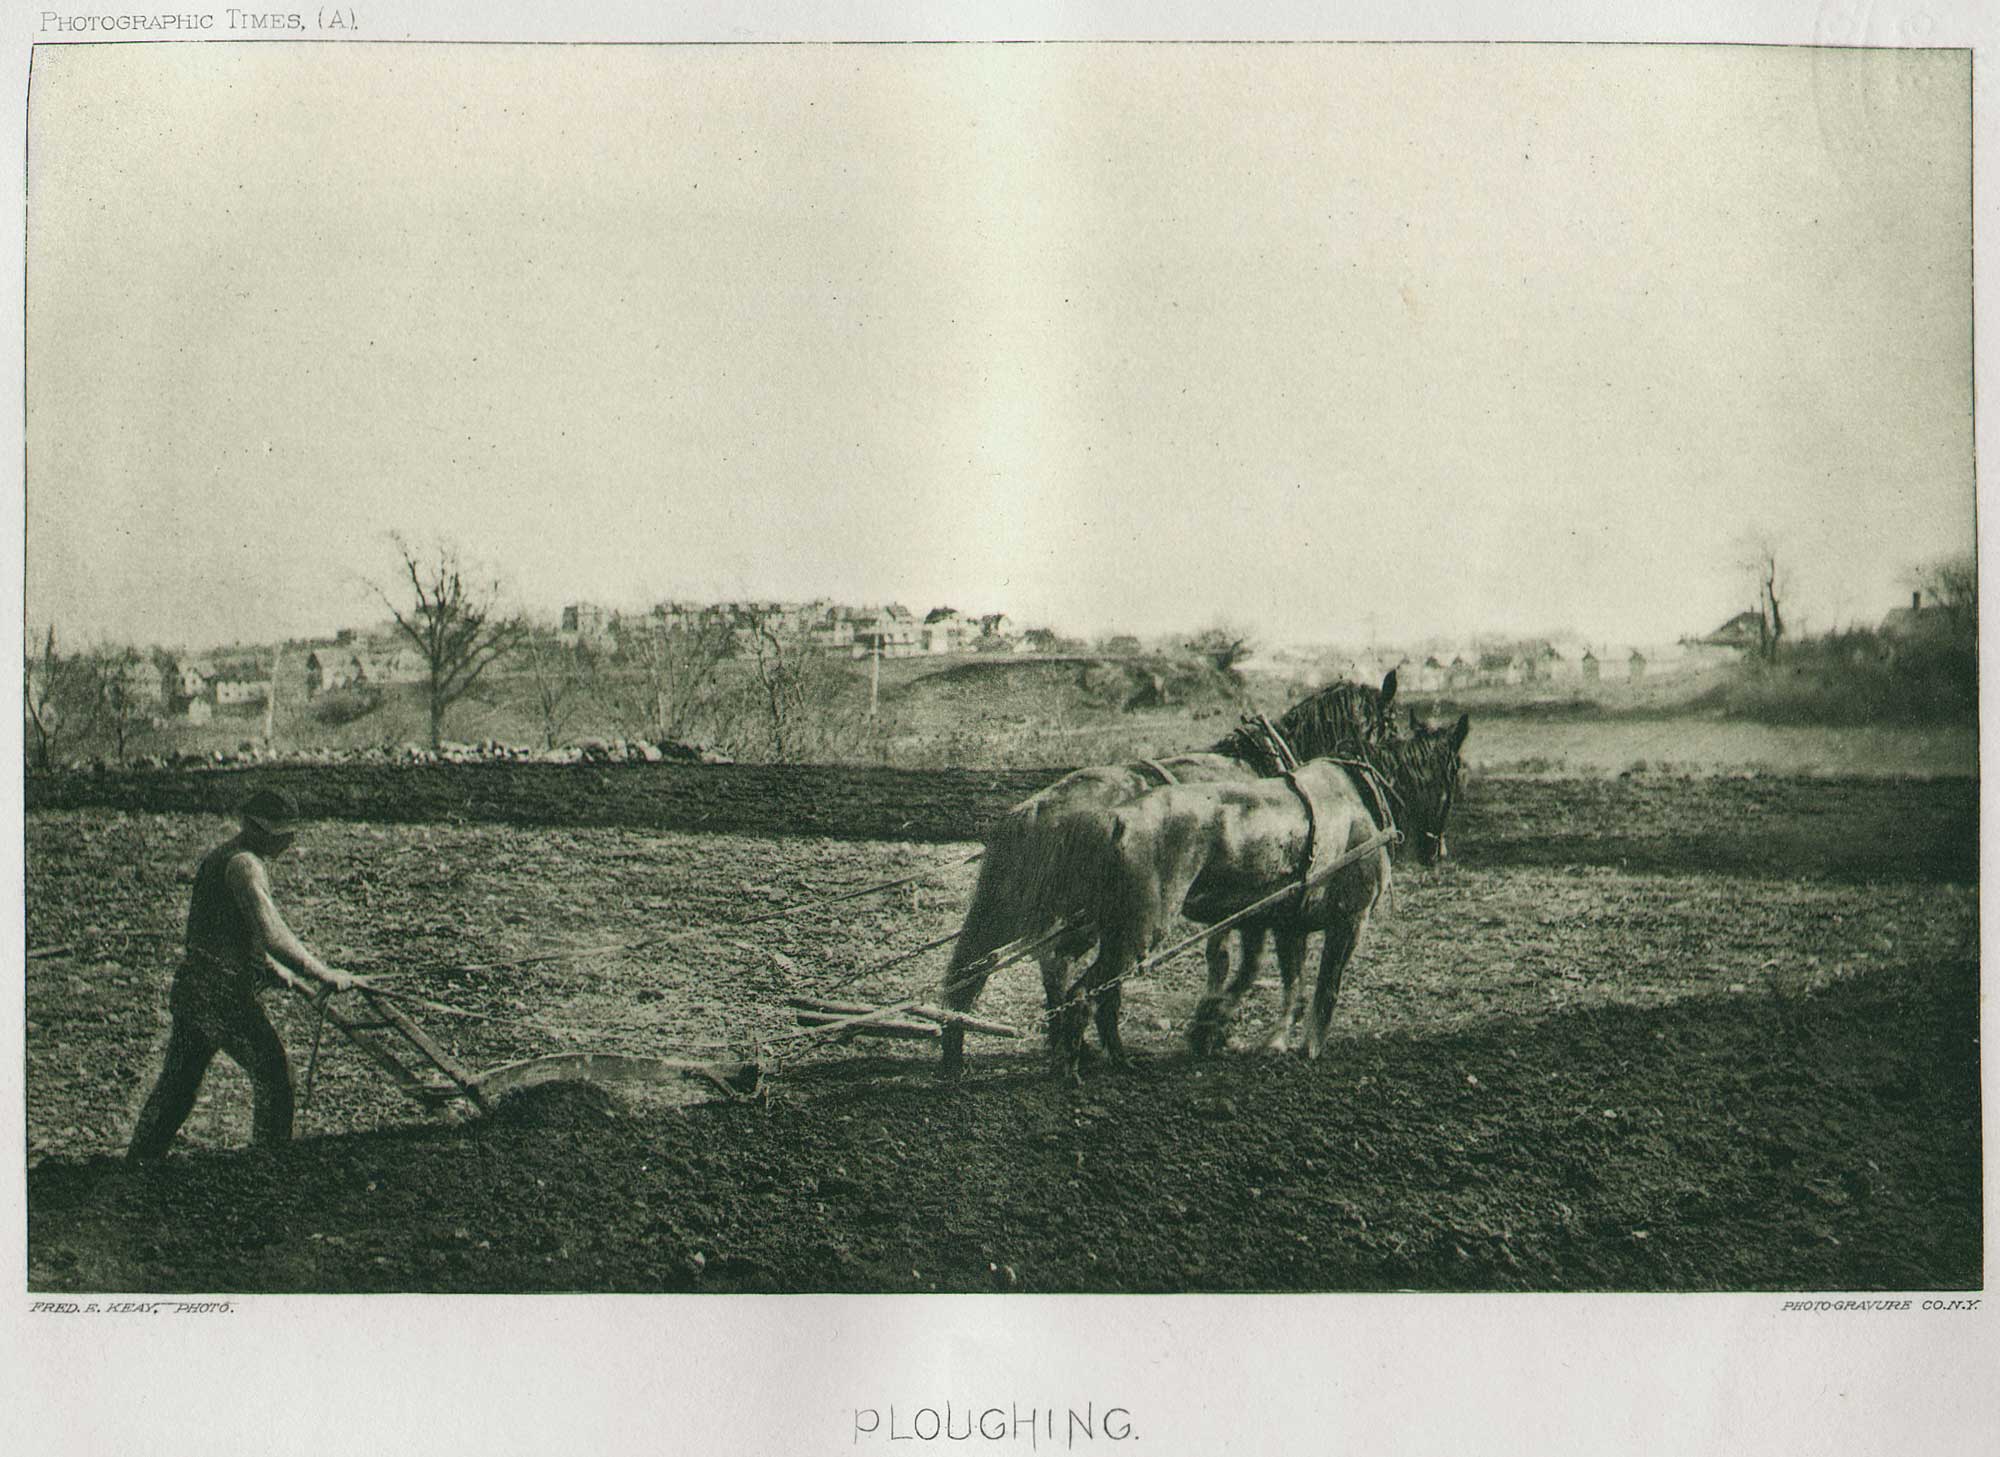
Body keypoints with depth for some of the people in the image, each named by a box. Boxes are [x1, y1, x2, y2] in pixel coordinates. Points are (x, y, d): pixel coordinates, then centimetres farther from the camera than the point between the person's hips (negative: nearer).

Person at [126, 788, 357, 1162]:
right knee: (273, 1074, 3)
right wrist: (325, 975, -18)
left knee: (176, 1085, 14)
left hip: (191, 988, 9)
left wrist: (289, 978, 21)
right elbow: (273, 936, -24)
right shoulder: (244, 864, -16)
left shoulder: (219, 857, 17)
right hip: (222, 994, -9)